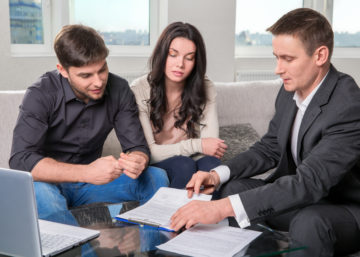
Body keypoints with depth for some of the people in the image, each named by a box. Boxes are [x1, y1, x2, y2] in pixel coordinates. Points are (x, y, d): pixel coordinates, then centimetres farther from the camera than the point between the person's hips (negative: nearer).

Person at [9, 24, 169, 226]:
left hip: (90, 181, 4)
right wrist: (86, 172, -40)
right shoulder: (41, 95, -18)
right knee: (40, 193, -38)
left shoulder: (118, 90, -6)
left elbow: (138, 146, -5)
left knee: (157, 178, -17)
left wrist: (138, 161, -32)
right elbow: (20, 160, -27)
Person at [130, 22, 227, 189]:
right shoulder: (139, 90, -11)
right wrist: (196, 145, -18)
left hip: (192, 164, 2)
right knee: (184, 165, -33)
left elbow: (212, 146, -9)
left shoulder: (206, 89, -3)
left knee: (211, 162, -31)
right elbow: (147, 152, -12)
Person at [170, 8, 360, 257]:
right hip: (303, 195, 7)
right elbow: (269, 148, 7)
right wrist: (218, 174, -11)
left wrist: (224, 207, -41)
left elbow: (309, 182, -35)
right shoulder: (290, 90, -3)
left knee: (308, 223, -36)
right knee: (235, 187, -10)